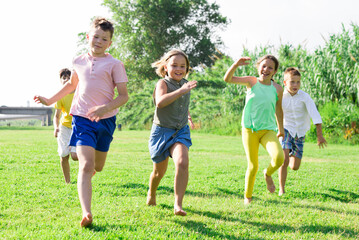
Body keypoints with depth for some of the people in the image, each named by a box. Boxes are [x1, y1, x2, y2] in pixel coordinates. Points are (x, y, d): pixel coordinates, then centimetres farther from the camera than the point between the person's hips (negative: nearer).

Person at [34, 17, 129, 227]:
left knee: (98, 167, 15)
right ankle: (87, 214, -24)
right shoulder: (79, 62, 8)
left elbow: (124, 96, -6)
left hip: (105, 120, 0)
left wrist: (105, 108, -23)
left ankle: (89, 163, 53)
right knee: (86, 166, -16)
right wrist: (50, 101, 26)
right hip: (82, 118, 0)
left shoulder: (114, 64, -2)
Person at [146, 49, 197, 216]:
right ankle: (151, 194, 45)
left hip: (181, 132, 3)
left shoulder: (185, 84, 6)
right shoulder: (163, 83, -13)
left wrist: (188, 116, 23)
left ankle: (178, 204, -24)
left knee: (182, 162, -25)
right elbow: (160, 102, -36)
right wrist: (181, 91, -44)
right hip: (161, 131, -3)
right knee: (159, 171, 12)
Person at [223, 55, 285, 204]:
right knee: (253, 166, 2)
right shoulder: (251, 82, -2)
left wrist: (281, 129, 25)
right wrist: (236, 64, -30)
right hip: (249, 130, -1)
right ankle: (247, 197, 24)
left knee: (279, 157, -24)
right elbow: (227, 79, -13)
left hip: (268, 130, 1)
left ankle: (268, 174, 11)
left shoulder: (277, 89, 2)